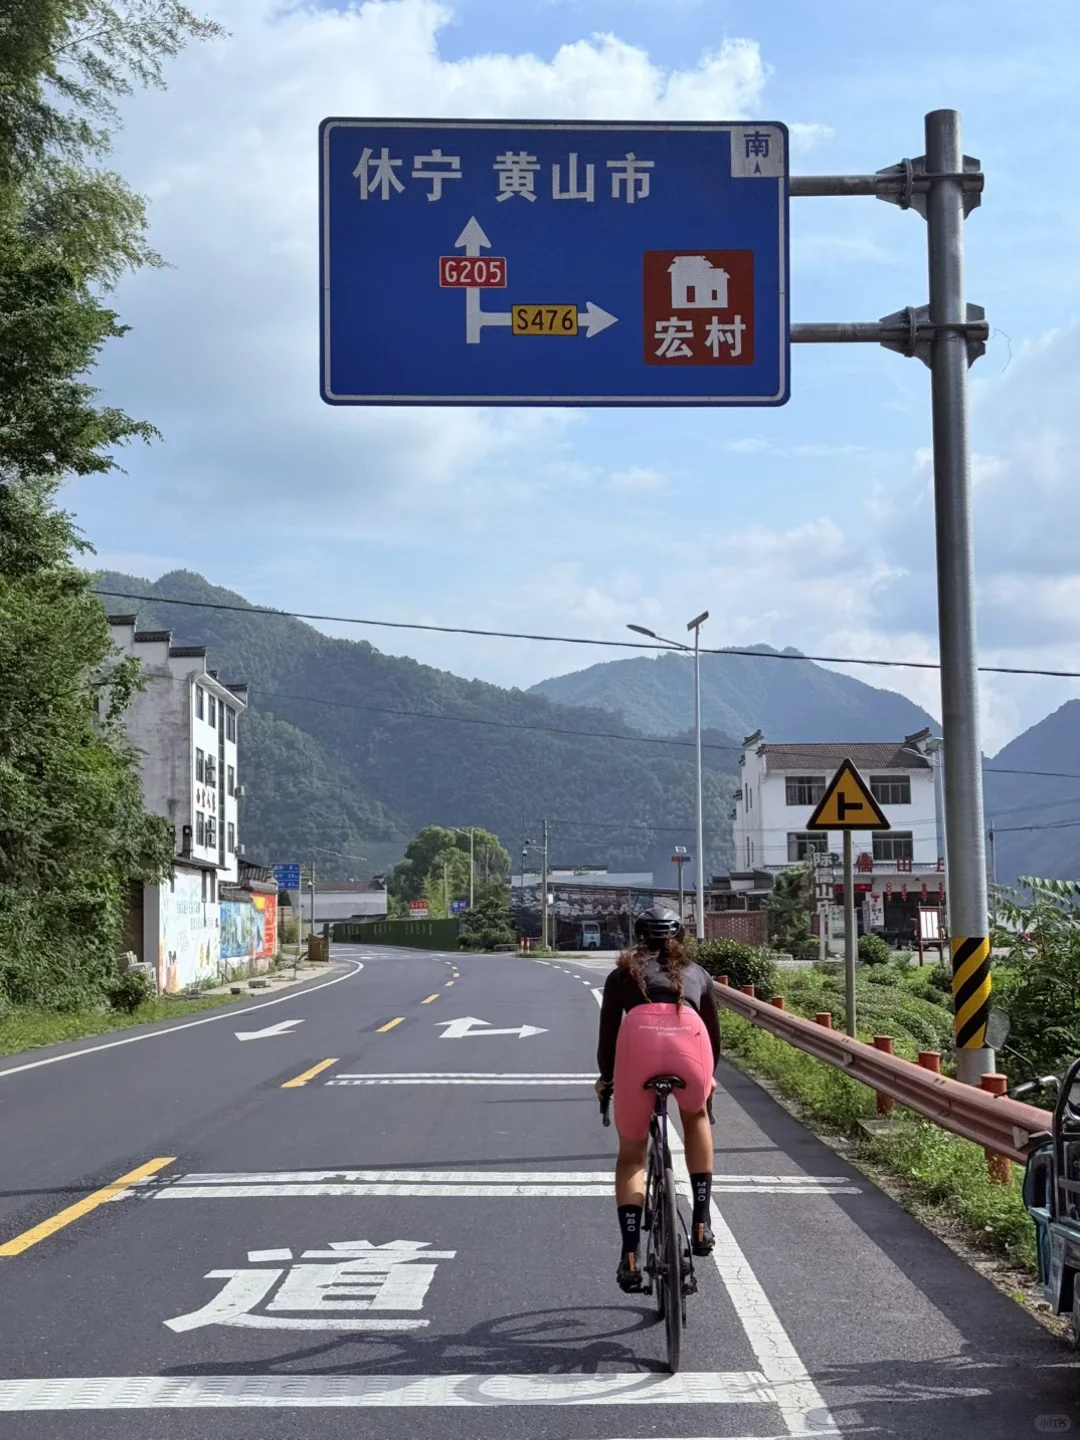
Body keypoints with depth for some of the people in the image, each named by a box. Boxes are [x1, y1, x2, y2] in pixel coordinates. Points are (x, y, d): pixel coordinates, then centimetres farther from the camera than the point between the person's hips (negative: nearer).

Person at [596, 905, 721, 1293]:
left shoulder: (622, 974, 31)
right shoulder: (696, 973, 34)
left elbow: (608, 1033, 29)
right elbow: (713, 1032, 39)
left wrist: (606, 1079, 45)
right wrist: (707, 1075, 56)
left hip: (639, 1037, -1)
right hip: (688, 1039, 1)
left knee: (631, 1154, 18)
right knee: (695, 1117, 34)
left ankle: (630, 1257, 6)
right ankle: (701, 1222, 25)